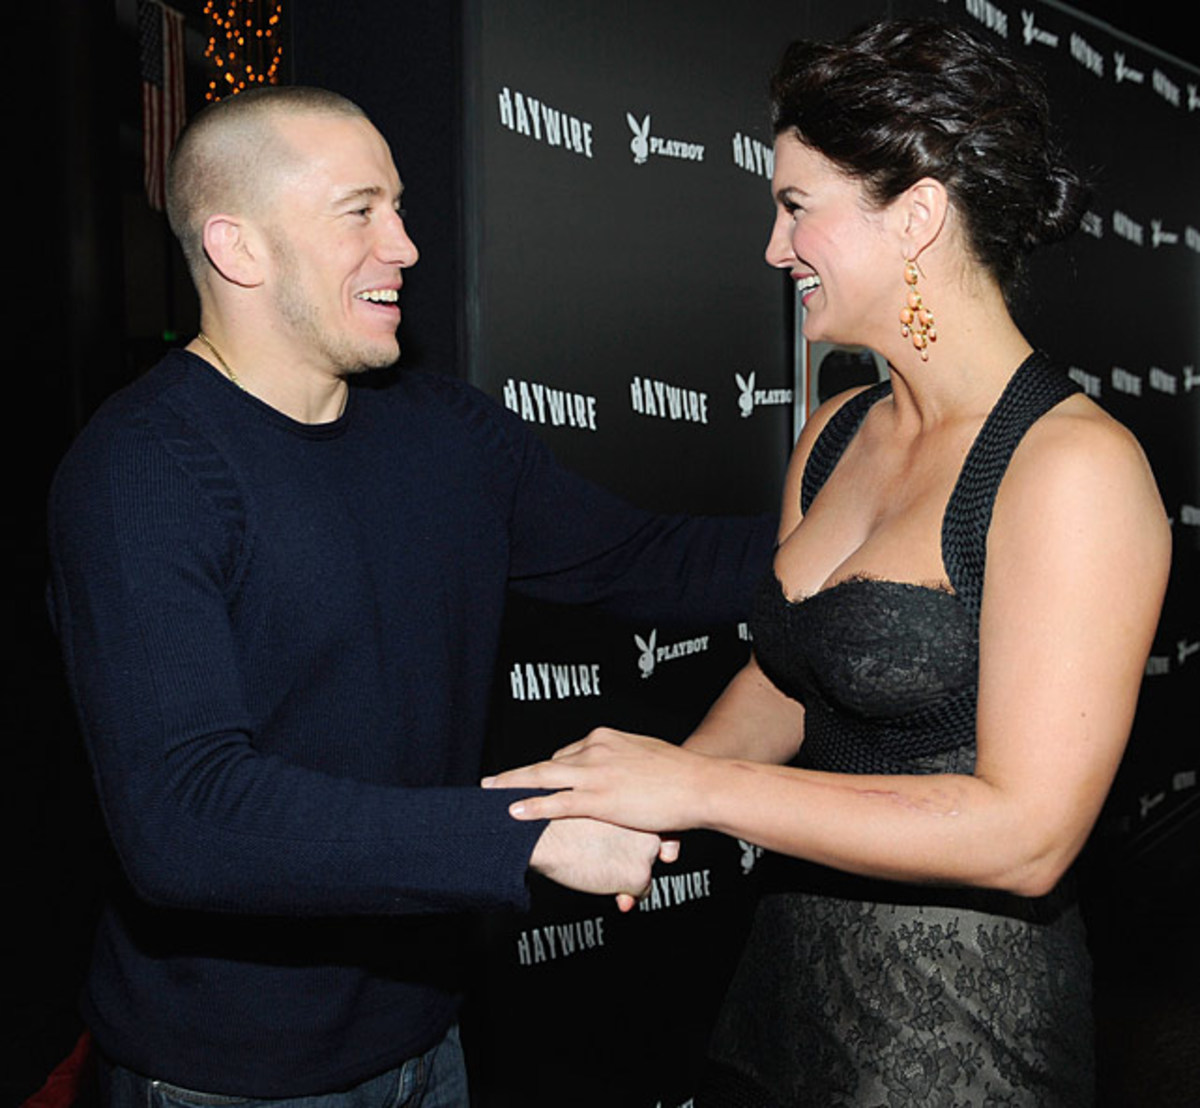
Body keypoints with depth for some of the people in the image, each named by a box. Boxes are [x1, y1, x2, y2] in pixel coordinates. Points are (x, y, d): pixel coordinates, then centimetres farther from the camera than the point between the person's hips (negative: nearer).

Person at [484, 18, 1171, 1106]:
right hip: (791, 966, 7)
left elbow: (1025, 832, -24)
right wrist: (638, 794, -5)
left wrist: (698, 785, -22)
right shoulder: (835, 436, 4)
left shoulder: (1075, 465, -20)